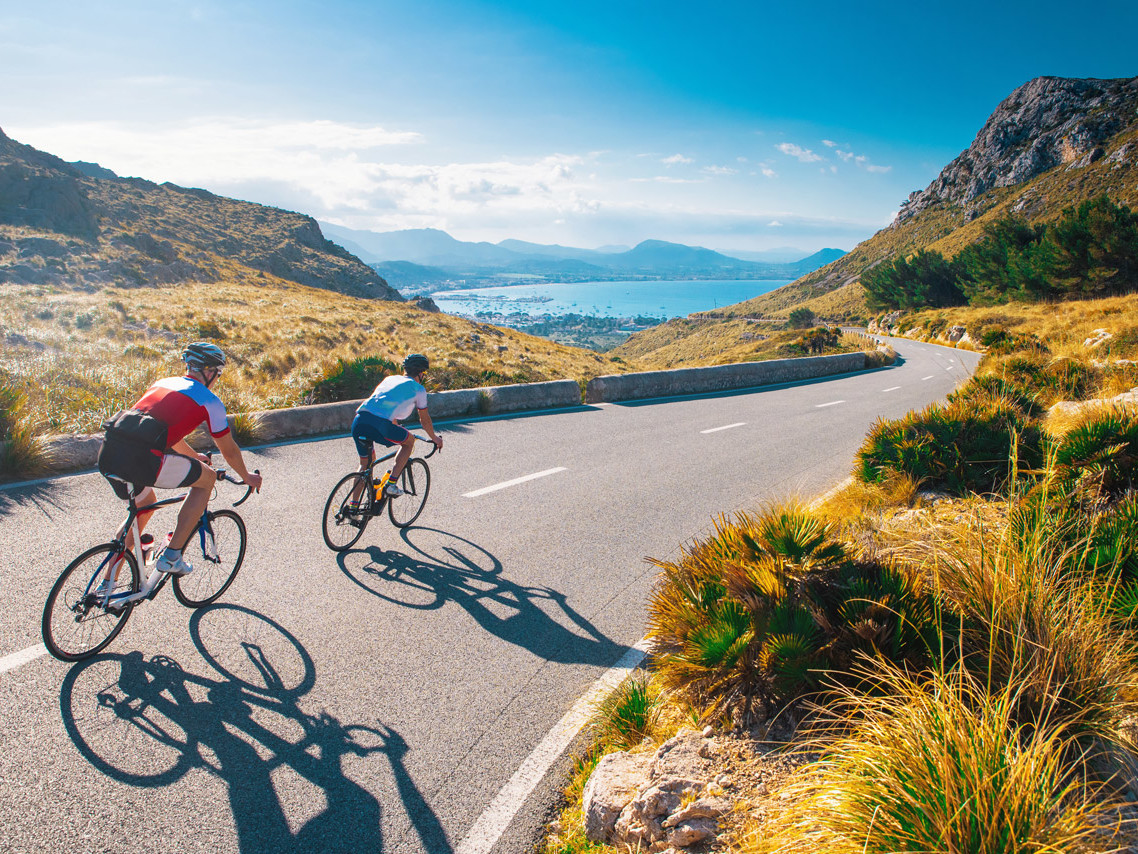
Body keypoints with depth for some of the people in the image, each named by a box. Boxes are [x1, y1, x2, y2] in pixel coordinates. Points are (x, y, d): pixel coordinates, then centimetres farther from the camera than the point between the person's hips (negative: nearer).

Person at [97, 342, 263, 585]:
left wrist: (193, 456, 61)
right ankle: (171, 556, 11)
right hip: (142, 460, -8)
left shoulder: (163, 383, 29)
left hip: (108, 455, 8)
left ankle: (107, 585, 35)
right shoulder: (209, 400, 9)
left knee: (145, 505, 33)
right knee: (207, 478, 15)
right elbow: (228, 450, 18)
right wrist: (247, 477, 37)